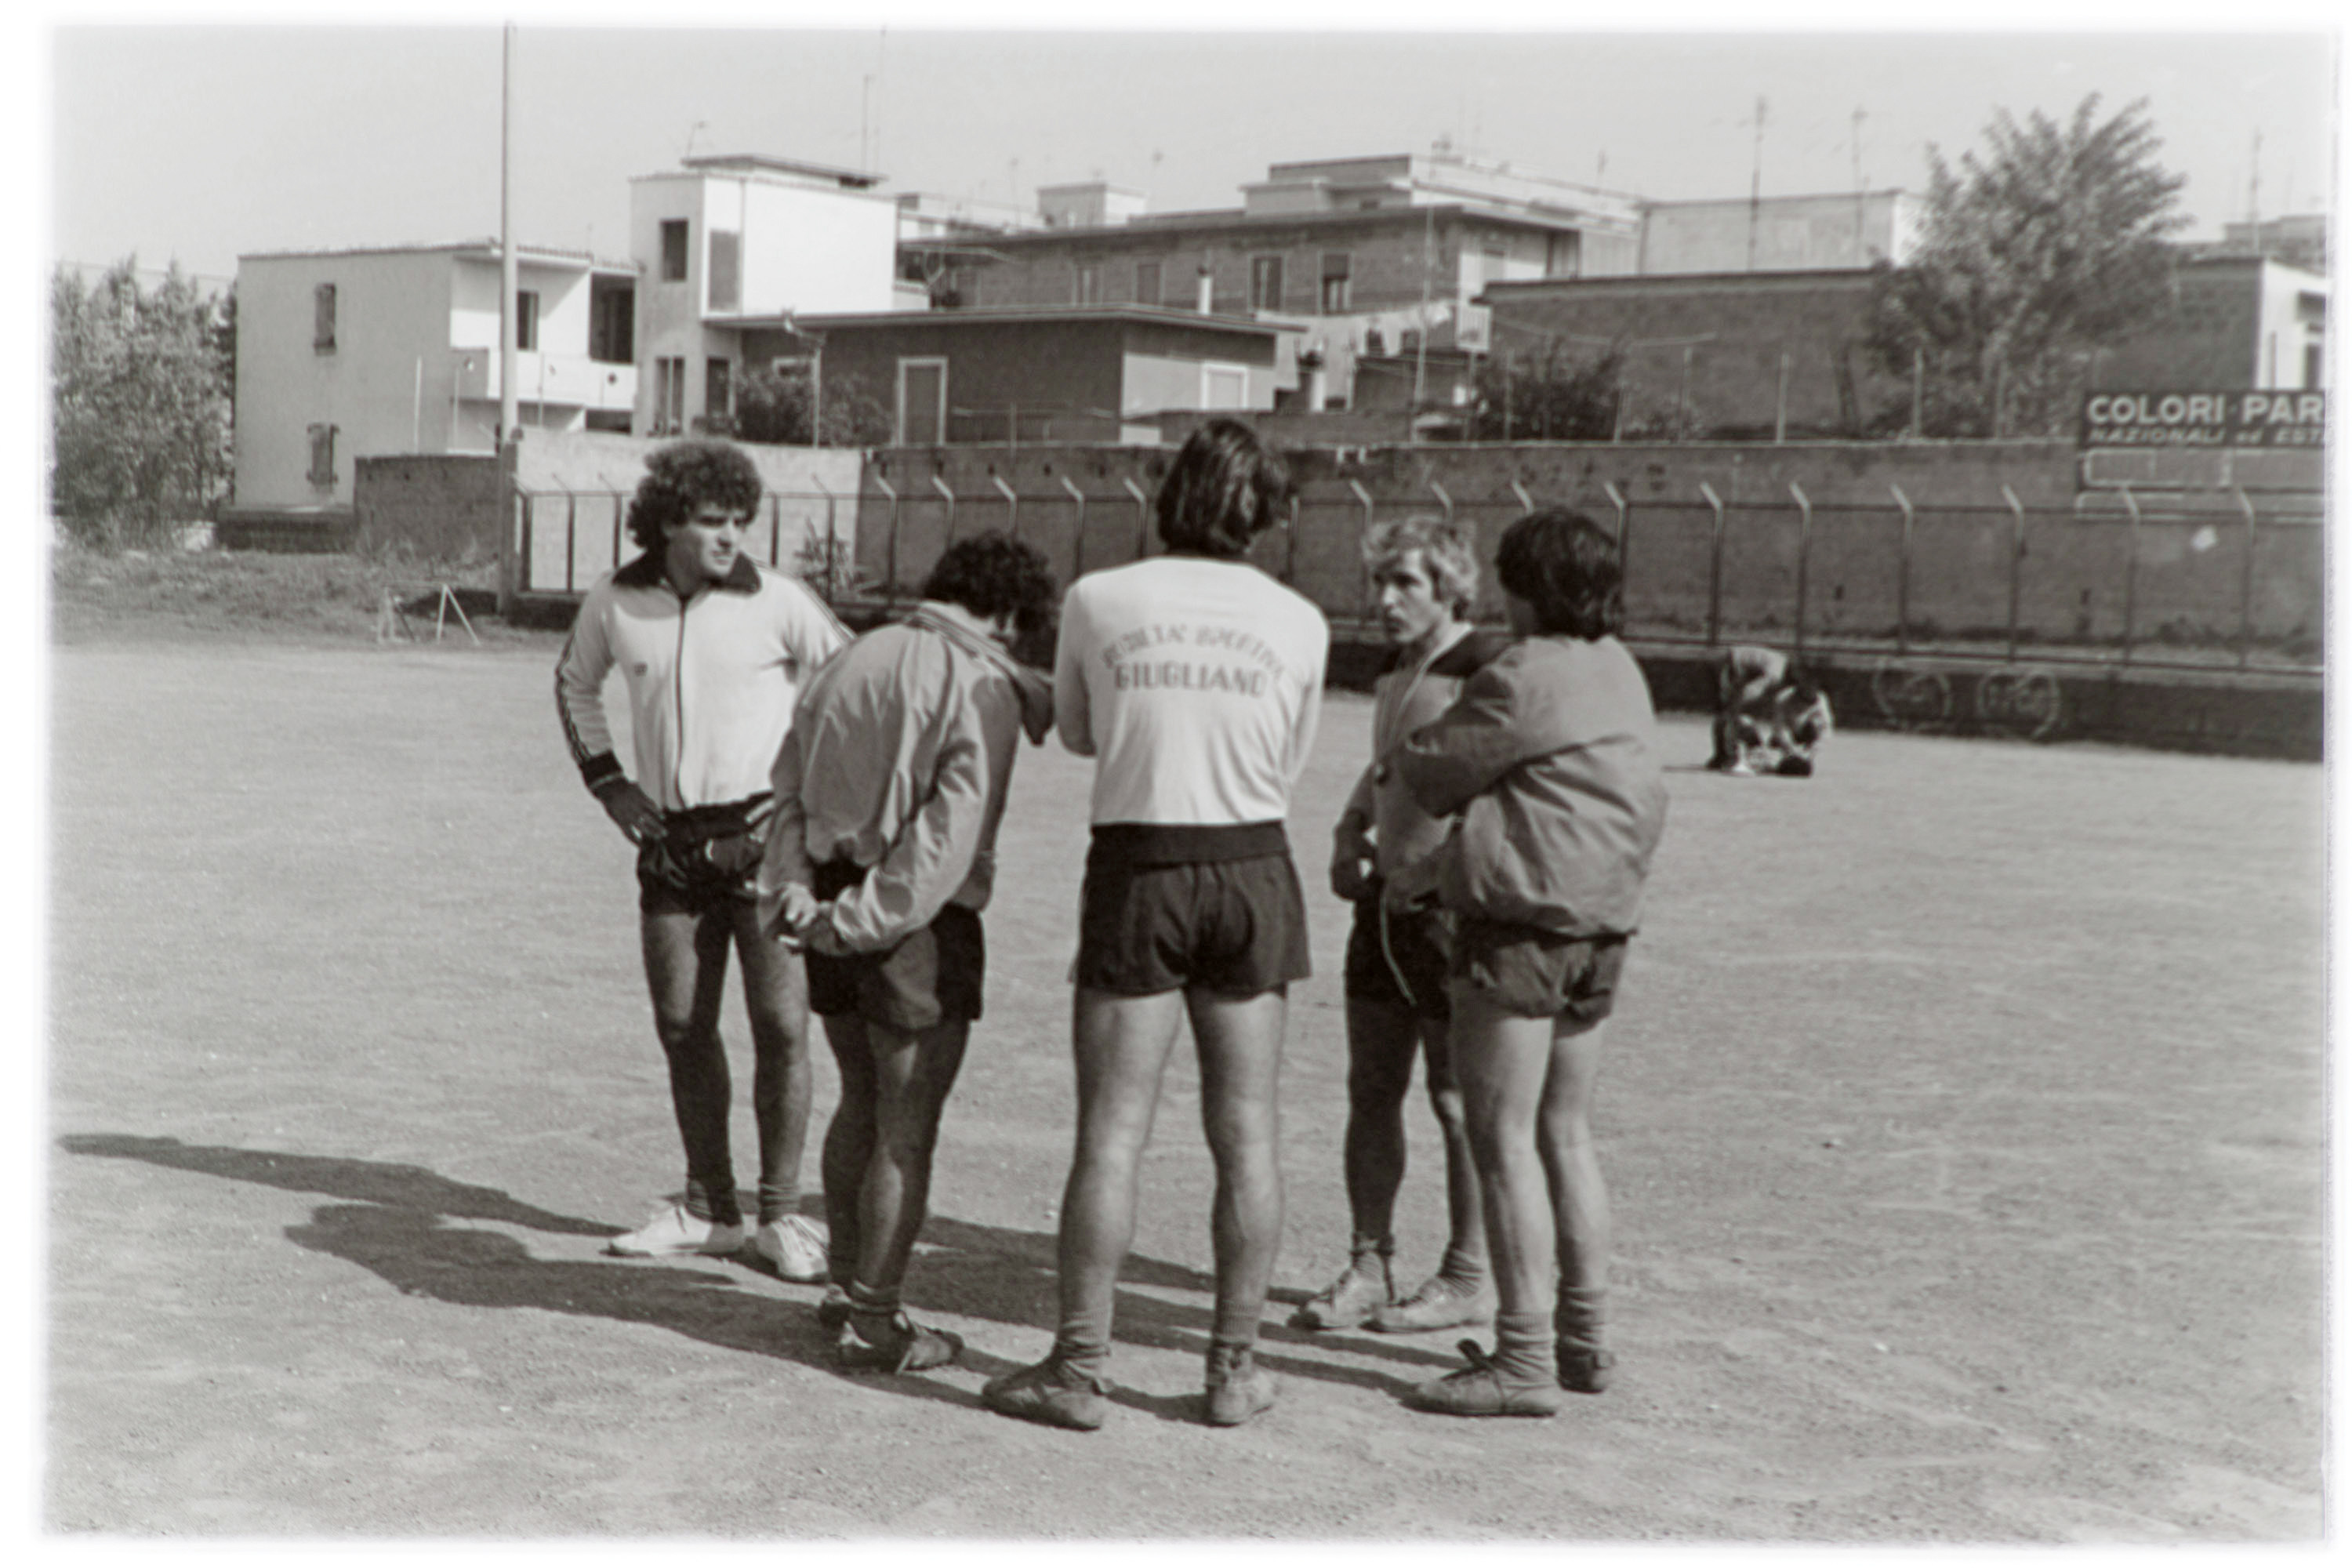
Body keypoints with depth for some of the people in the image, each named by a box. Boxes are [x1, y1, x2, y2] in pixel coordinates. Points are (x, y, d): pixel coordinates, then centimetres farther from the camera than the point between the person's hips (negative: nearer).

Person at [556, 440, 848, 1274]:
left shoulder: (777, 603, -7)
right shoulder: (615, 601, 2)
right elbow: (575, 684, 21)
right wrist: (607, 781, 11)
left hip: (763, 834, -3)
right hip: (672, 841, 3)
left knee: (781, 1027, -6)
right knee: (683, 1028, 7)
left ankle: (780, 1214, 6)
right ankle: (708, 1207, 21)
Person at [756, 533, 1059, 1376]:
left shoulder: (849, 660, 12)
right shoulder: (984, 687, -11)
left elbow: (789, 785, 7)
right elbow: (951, 830, -20)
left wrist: (792, 895, 0)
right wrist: (873, 918, -16)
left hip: (833, 906, 7)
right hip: (923, 927, -7)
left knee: (862, 1104, 22)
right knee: (907, 1131, 3)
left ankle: (845, 1282, 32)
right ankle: (872, 1320, 9)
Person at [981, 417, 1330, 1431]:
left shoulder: (1096, 601, -4)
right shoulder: (1297, 622, -1)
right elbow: (1289, 765, 10)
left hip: (1138, 865, -1)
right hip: (1253, 867, 1)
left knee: (1111, 1132, 2)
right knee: (1245, 1133, 8)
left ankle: (1077, 1367, 5)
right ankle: (1235, 1367, 15)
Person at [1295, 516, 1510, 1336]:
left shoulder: (1491, 666, -12)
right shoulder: (1395, 669, 15)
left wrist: (1437, 863, -20)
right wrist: (1348, 834, 12)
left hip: (1453, 905, -8)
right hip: (1385, 901, 8)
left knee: (1459, 1101, 0)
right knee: (1371, 1089, 10)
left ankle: (1469, 1278, 12)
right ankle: (1369, 1265, 19)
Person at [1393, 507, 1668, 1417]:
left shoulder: (1526, 678, -15)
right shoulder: (1619, 672, 13)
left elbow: (1427, 774, -6)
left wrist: (1405, 763, 15)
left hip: (1524, 917, -9)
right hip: (1602, 925, 9)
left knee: (1504, 1139, -5)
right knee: (1565, 1133, 17)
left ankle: (1524, 1360, -4)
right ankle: (1583, 1336, 25)